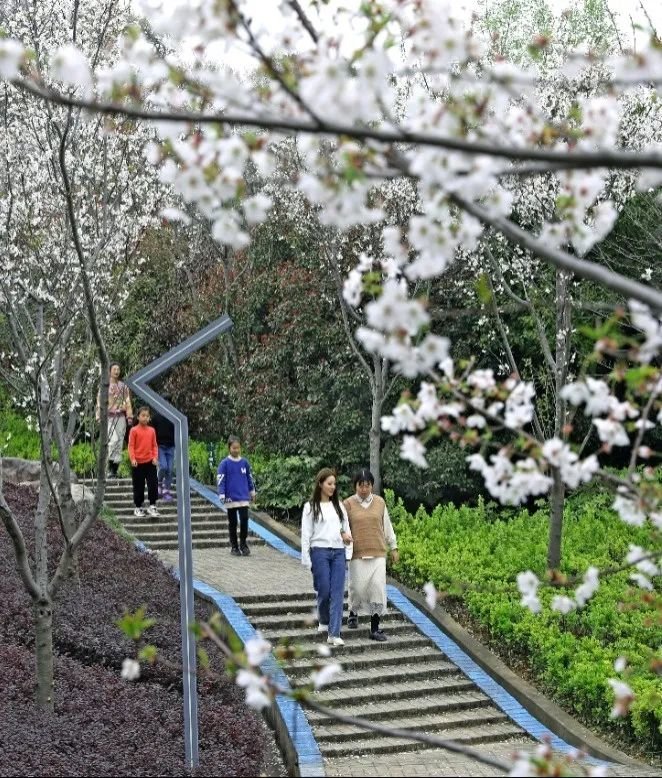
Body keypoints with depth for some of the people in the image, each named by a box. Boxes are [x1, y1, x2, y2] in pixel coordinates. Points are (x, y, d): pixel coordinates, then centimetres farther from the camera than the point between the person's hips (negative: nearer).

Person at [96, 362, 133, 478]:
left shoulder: (123, 386, 13)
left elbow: (128, 402, 13)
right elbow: (100, 402, 3)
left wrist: (129, 416, 5)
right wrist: (99, 417, -5)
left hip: (121, 417, 3)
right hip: (109, 416, -3)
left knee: (119, 442, 2)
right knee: (113, 440, -20)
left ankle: (115, 468, 8)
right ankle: (110, 467, -15)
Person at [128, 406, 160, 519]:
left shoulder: (152, 430, 5)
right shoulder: (134, 430, -5)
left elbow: (154, 445, 9)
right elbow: (131, 446, -6)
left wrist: (155, 457, -4)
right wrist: (132, 459, -17)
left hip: (150, 462, 3)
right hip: (138, 463, -3)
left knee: (153, 484, -2)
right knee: (138, 486, 6)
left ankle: (152, 506, 8)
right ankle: (138, 507, 18)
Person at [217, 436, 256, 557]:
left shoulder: (244, 462, 3)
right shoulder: (224, 463, -5)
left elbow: (249, 478, 15)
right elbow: (220, 480, -8)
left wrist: (252, 492, 22)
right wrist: (222, 495, -15)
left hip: (244, 498, 2)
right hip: (231, 499, -2)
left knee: (244, 521, -4)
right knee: (232, 523, 8)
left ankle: (243, 544, 14)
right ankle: (234, 546, 18)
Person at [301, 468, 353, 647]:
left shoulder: (338, 506, 13)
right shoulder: (311, 507, 0)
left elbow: (346, 526, 19)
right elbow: (306, 534, -1)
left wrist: (347, 535, -6)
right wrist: (306, 560, -7)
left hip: (338, 552, 4)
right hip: (320, 552, -3)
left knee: (337, 593, -5)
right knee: (324, 591, -2)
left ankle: (334, 634, -6)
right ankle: (324, 621, 28)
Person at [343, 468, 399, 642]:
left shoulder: (379, 502, 6)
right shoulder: (348, 504, -1)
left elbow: (387, 526, 13)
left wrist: (393, 548, 14)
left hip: (378, 553, 2)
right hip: (357, 554, -2)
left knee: (378, 588, -5)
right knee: (358, 587, 2)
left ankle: (375, 629, 2)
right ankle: (353, 613, 33)